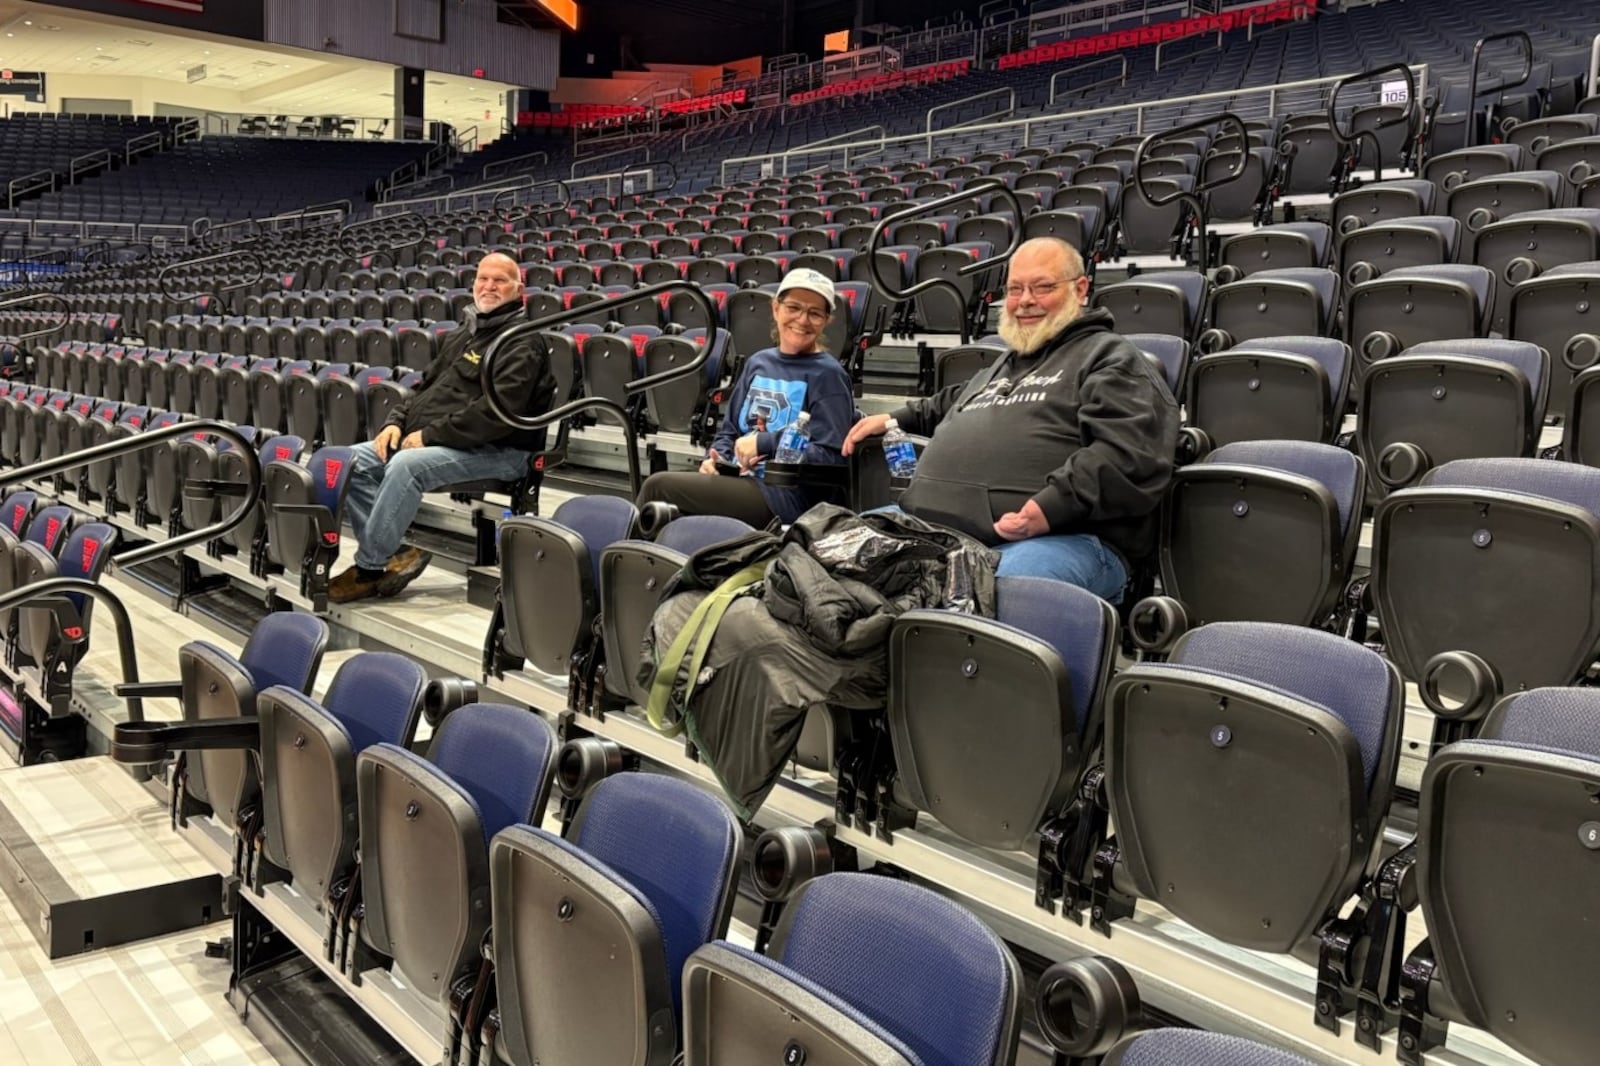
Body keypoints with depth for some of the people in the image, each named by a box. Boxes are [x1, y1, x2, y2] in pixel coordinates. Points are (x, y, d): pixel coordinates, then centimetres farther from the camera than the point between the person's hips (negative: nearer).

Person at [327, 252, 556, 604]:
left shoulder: (522, 346, -9)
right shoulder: (461, 334, 21)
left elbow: (496, 414, -20)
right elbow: (426, 383, 25)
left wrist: (430, 435, -18)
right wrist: (397, 421, 5)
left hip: (495, 451, -9)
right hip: (430, 440, 9)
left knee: (405, 465, -32)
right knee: (353, 461, -5)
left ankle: (369, 568, -21)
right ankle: (392, 552, -11)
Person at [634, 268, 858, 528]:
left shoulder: (827, 375, -4)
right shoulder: (757, 363, 16)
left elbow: (832, 456, -13)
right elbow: (730, 430, 21)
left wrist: (764, 443, -14)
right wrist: (714, 459, 0)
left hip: (784, 496, -6)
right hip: (739, 480, 6)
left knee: (658, 486, -15)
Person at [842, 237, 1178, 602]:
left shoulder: (1109, 359, 10)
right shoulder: (1002, 365, 36)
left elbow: (1131, 456, -9)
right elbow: (954, 406, 61)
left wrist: (1050, 508, -22)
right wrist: (896, 419, 47)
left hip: (1060, 539, -7)